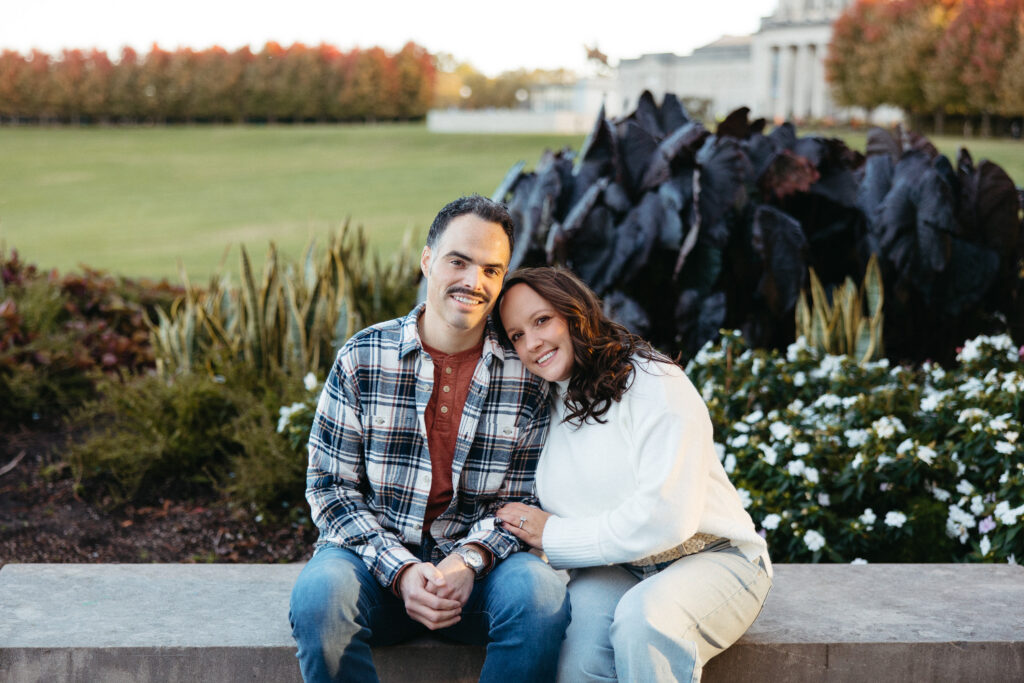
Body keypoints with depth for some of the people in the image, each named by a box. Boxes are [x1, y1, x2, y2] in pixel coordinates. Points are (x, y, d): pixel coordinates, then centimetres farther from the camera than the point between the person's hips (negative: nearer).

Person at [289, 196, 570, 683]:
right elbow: (330, 484, -2)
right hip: (374, 555, 0)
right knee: (319, 596, -33)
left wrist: (469, 560, -17)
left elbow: (528, 497, 2)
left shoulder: (527, 372, 0)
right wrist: (401, 571, -16)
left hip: (478, 564, 1)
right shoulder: (362, 358, -2)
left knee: (541, 595, -31)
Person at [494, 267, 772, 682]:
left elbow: (665, 519, -22)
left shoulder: (654, 383, -12)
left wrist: (553, 535, -13)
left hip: (710, 557, -4)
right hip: (611, 568, 4)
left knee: (644, 616, -36)